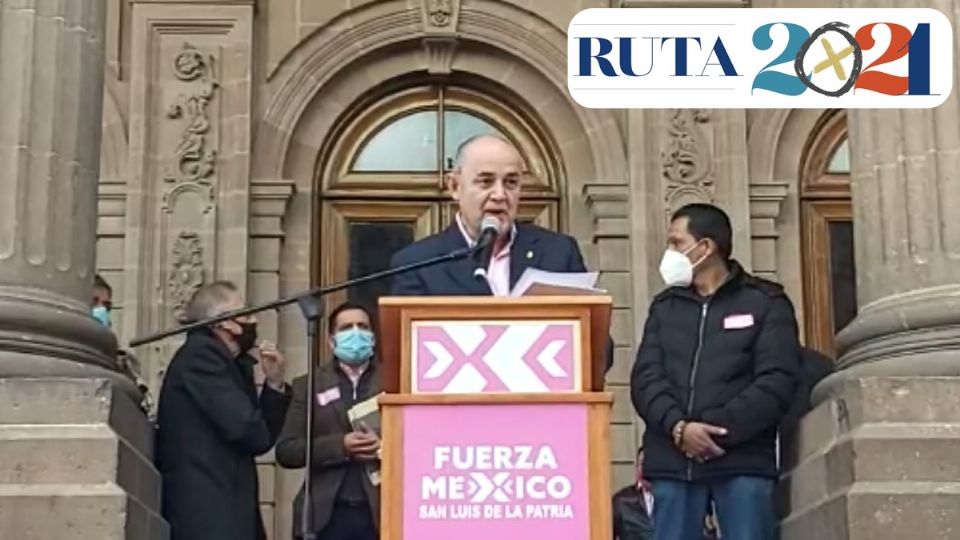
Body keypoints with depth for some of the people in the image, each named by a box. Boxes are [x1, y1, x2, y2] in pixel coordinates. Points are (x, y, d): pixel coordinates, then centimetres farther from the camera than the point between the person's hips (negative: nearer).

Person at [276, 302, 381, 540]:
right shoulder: (309, 385, 8)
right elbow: (286, 450, 1)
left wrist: (386, 446, -17)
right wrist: (339, 446, -13)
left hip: (382, 514, 0)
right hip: (326, 516, 0)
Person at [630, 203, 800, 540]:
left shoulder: (766, 302, 6)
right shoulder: (664, 306, 17)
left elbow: (777, 382, -5)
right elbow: (645, 378, 6)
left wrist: (718, 429, -13)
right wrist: (677, 427, -13)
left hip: (742, 461, -3)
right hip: (673, 462, 3)